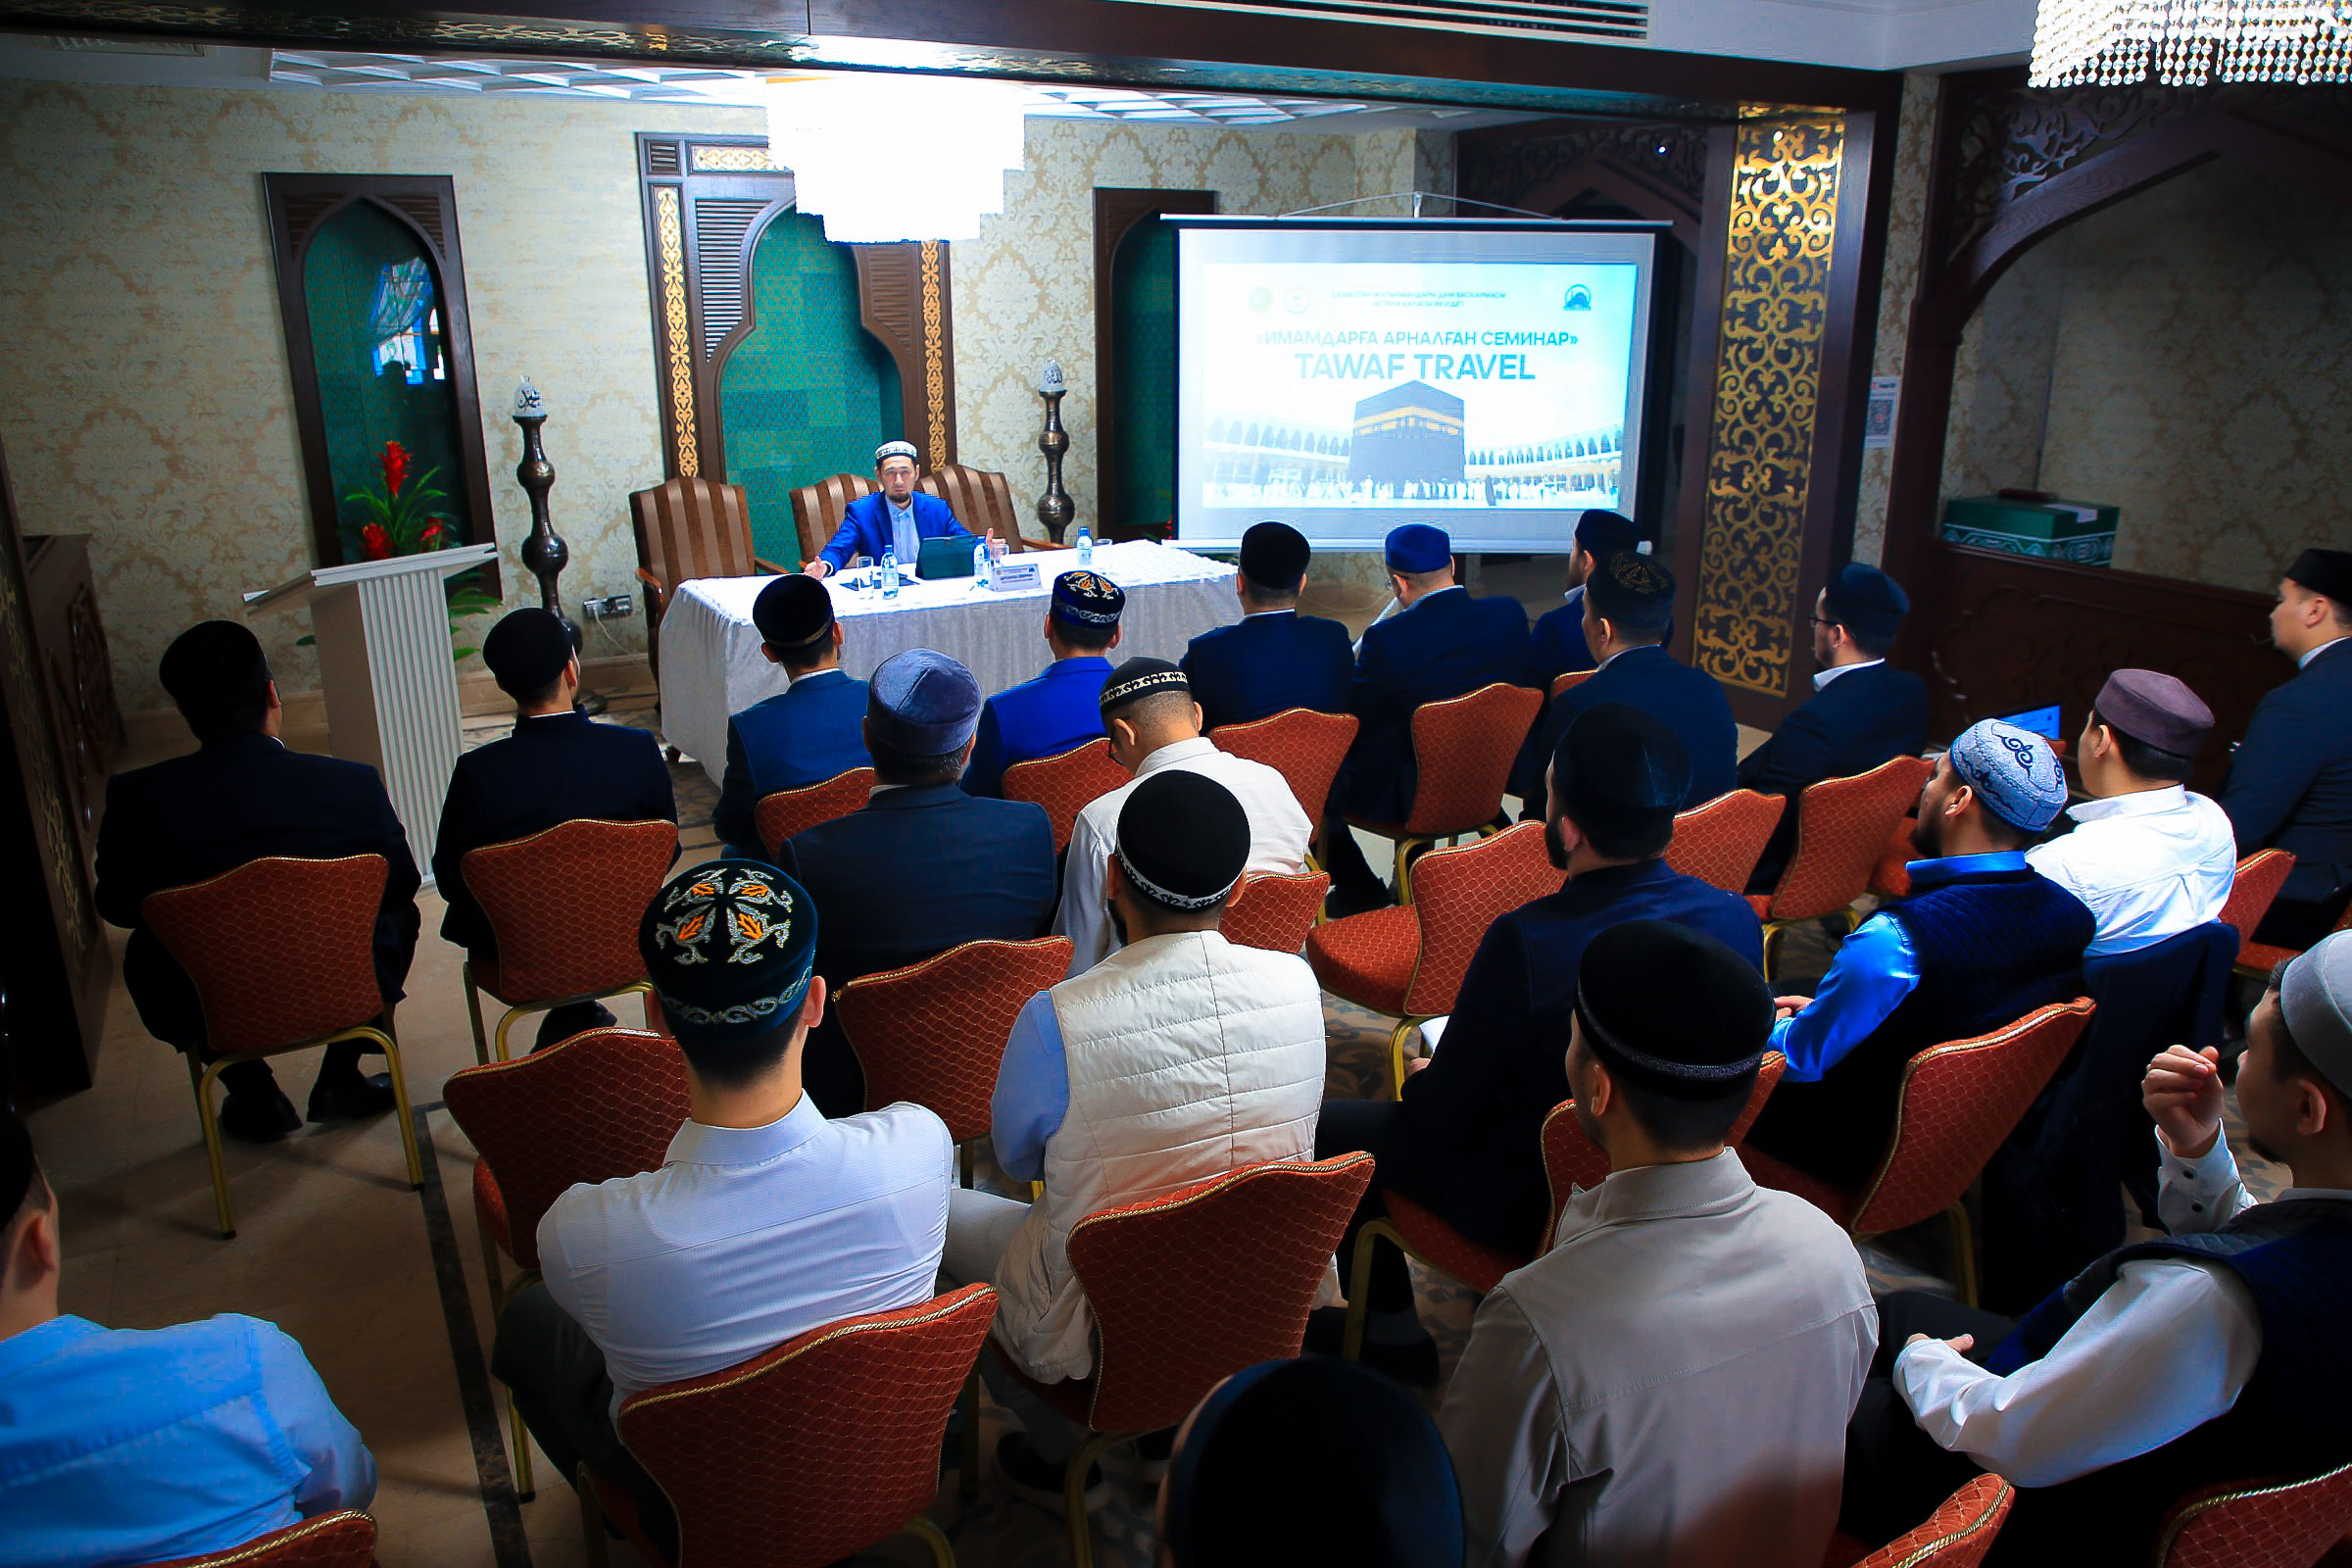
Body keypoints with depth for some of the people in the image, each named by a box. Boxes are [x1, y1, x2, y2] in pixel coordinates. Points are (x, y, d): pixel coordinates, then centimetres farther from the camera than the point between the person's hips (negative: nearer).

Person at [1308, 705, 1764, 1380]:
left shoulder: (1526, 943, -33)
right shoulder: (1737, 918, -16)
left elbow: (1441, 1112, -19)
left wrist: (1420, 1079, 6)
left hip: (1536, 1209, -6)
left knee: (1330, 1127, 11)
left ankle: (1393, 1334, 26)